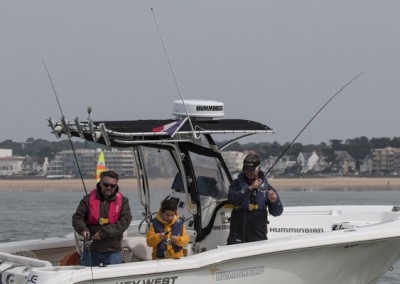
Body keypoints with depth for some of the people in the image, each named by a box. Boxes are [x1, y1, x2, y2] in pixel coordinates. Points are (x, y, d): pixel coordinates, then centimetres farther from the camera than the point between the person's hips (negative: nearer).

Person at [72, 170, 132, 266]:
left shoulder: (123, 201, 3)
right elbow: (77, 218, 3)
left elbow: (124, 222, -9)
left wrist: (104, 233, -18)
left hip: (112, 251, -1)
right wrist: (83, 229, -20)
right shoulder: (88, 199, 6)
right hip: (90, 250, 1)